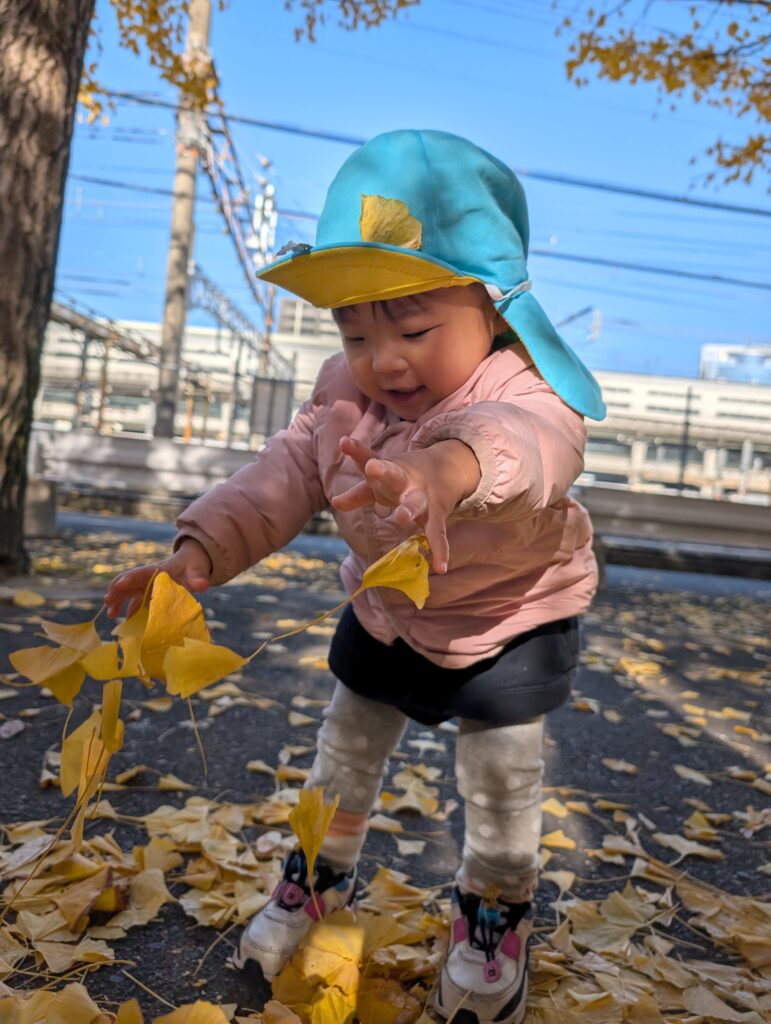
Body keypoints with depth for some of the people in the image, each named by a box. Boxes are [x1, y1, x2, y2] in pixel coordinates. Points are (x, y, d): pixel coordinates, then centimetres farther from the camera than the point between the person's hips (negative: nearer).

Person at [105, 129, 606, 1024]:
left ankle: (493, 913, 34)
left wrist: (449, 465, -79)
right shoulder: (343, 401, -15)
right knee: (346, 747, 15)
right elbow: (281, 480, -18)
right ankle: (319, 878, 42)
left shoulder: (519, 389, -32)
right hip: (387, 613, 5)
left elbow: (536, 441, -56)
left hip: (513, 620, -4)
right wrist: (199, 552, -36)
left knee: (501, 774, 4)